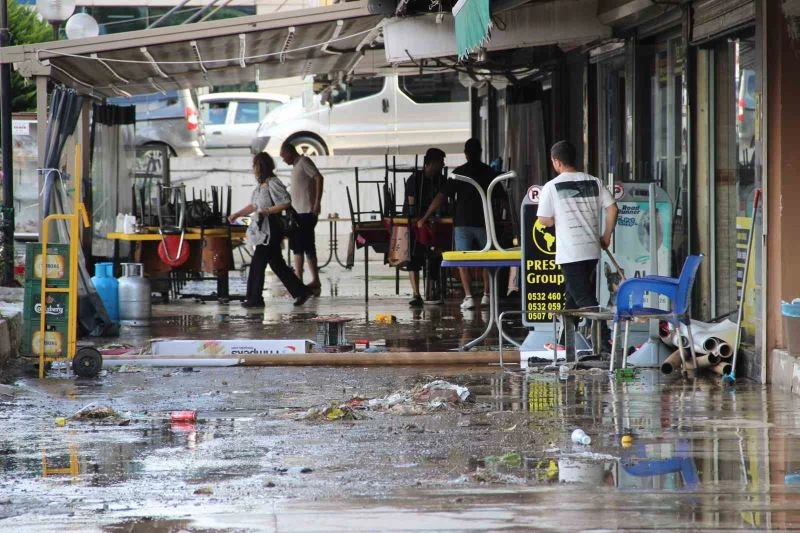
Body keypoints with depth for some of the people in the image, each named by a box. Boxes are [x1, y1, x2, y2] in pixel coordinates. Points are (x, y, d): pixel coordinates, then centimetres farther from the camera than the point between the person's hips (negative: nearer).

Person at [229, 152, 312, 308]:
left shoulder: (273, 184, -14)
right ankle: (301, 291, 14)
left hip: (271, 230, -10)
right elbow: (253, 206, 22)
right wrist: (237, 214, 14)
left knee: (257, 264, -5)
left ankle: (254, 298, 1)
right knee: (277, 264, 11)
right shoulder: (262, 185, 15)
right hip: (263, 229, 10)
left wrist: (267, 211, -23)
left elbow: (286, 202, -20)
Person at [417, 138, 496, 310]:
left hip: (463, 223, -2)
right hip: (484, 223, 2)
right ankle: (487, 295, 15)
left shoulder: (459, 173, -4)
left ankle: (468, 297, -10)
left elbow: (441, 197, -8)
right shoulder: (489, 172, 2)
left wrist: (425, 218, -4)